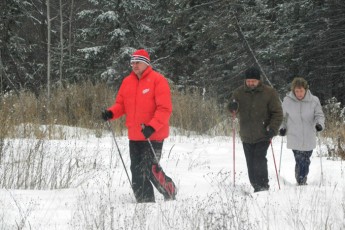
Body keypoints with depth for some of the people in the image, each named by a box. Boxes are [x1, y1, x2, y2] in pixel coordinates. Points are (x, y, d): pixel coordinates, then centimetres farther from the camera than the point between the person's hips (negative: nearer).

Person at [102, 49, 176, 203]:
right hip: (134, 136, 7)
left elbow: (165, 108, -13)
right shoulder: (127, 82, 12)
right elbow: (121, 104, 15)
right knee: (137, 171, 6)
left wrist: (152, 127, -24)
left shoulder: (157, 80, -8)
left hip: (153, 136, -6)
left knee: (150, 169, -10)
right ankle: (145, 203, 13)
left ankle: (169, 192, 12)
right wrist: (111, 113, -8)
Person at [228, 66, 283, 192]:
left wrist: (272, 128, -14)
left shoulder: (269, 93, -3)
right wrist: (233, 107, -15)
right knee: (250, 163, 6)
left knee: (259, 159, -17)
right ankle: (256, 185, 16)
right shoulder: (239, 92, 5)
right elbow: (232, 110, 10)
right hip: (246, 136, 4)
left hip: (263, 135, -4)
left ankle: (263, 185, -13)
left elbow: (277, 113, -1)